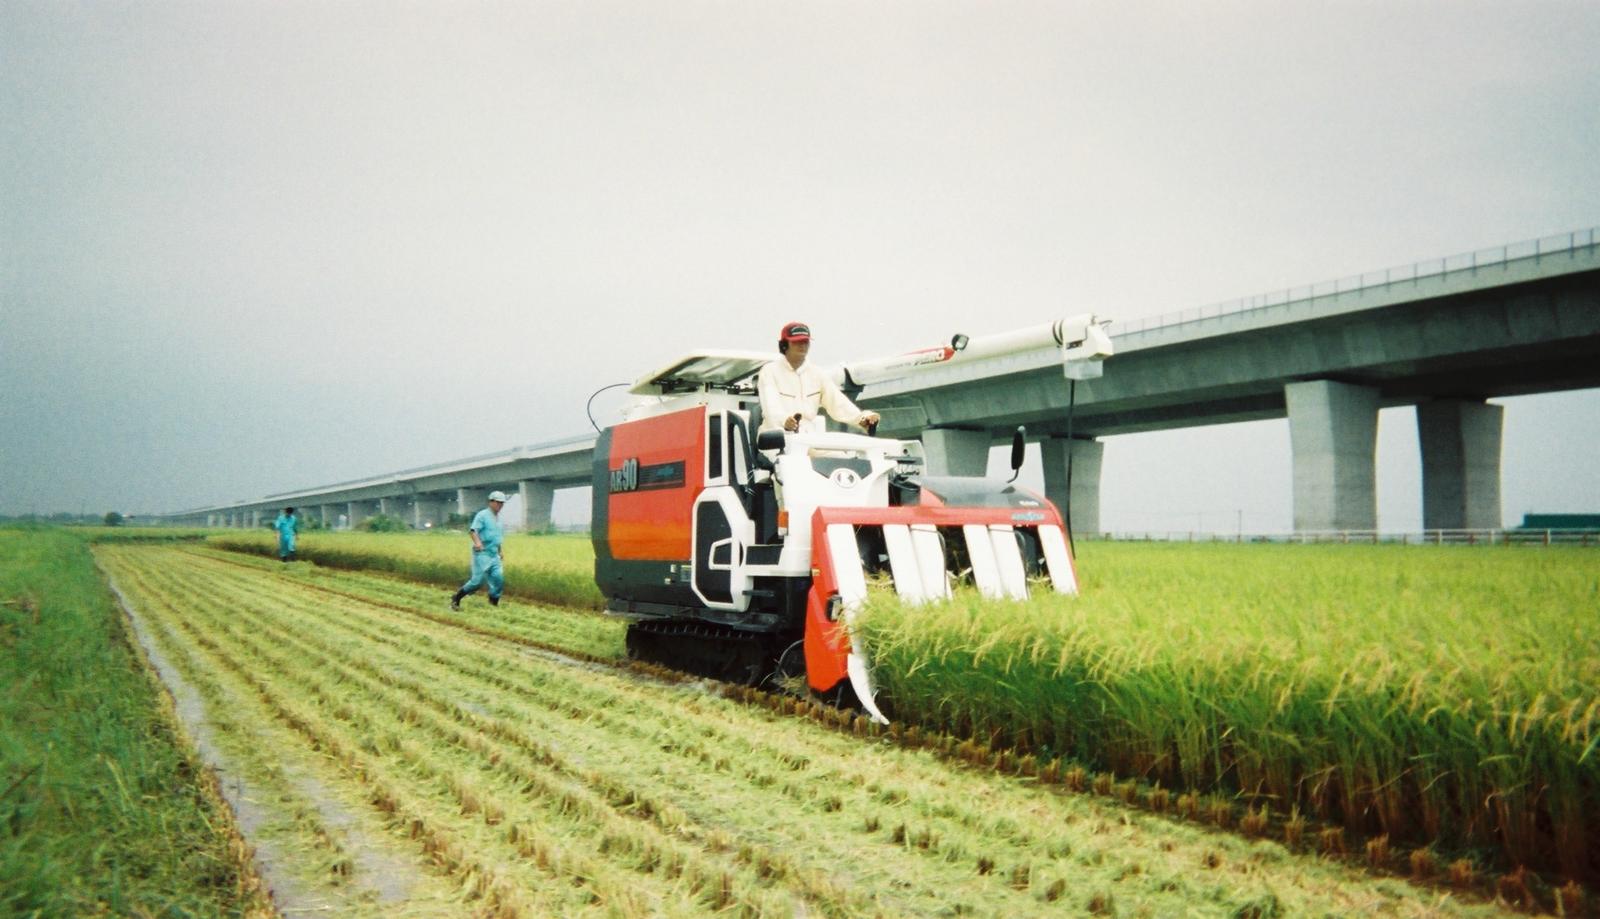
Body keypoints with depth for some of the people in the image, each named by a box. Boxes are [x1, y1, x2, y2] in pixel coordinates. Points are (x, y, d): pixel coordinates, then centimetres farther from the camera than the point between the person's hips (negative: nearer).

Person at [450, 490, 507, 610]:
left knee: (498, 579, -5)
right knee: (478, 581, -8)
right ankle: (456, 599, 9)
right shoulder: (482, 515, -8)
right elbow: (472, 530, -22)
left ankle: (494, 605, 5)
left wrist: (501, 551, 27)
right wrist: (477, 542, -39)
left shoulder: (498, 518, 17)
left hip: (494, 555, 7)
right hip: (482, 554, -7)